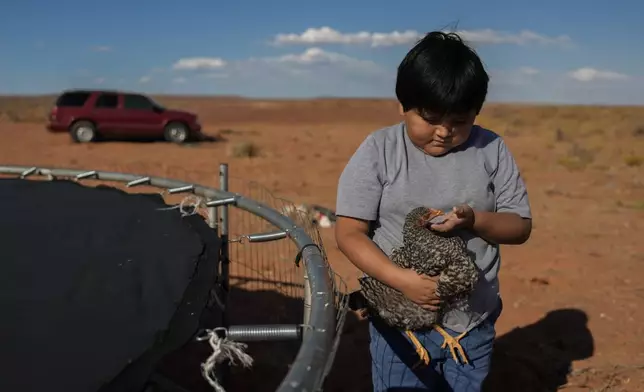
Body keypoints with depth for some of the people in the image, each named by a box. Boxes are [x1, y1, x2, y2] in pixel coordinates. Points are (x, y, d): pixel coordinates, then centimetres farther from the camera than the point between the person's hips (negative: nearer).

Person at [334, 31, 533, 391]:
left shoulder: (492, 150, -3)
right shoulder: (379, 151, -10)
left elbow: (521, 226, 1)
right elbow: (349, 233, -11)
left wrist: (474, 220, -20)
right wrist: (402, 279, -24)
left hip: (474, 324, 2)